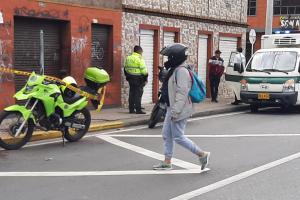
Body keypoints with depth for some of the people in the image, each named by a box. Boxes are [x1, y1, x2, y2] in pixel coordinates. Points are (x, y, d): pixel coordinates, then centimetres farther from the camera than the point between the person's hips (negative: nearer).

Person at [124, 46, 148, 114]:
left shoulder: (128, 58, 11)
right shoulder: (140, 59, -12)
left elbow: (125, 69, 16)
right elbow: (143, 70, -14)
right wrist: (145, 79, -4)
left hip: (130, 78, 7)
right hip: (138, 78, -7)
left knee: (131, 94, 11)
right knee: (138, 94, -4)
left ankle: (131, 109, 14)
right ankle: (138, 110, -5)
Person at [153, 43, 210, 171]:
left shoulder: (181, 71, -19)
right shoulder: (174, 70, 14)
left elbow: (182, 93, -26)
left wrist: (175, 111, -27)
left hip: (179, 111, -11)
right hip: (172, 109, 11)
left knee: (178, 137, -5)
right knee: (166, 135, 13)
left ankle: (202, 154, 5)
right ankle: (167, 162, 21)